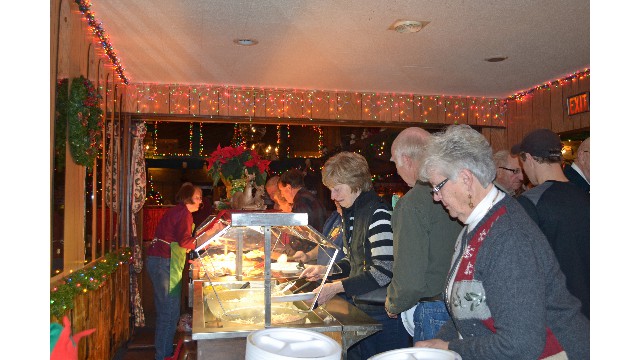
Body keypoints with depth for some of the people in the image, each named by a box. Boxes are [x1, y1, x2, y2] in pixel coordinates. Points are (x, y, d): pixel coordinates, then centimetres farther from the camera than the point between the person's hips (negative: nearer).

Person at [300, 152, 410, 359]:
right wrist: (325, 270, 5)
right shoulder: (350, 213, 9)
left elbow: (383, 271, -24)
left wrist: (337, 287, -22)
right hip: (360, 308, 8)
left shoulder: (378, 213, -18)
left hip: (383, 313, -8)